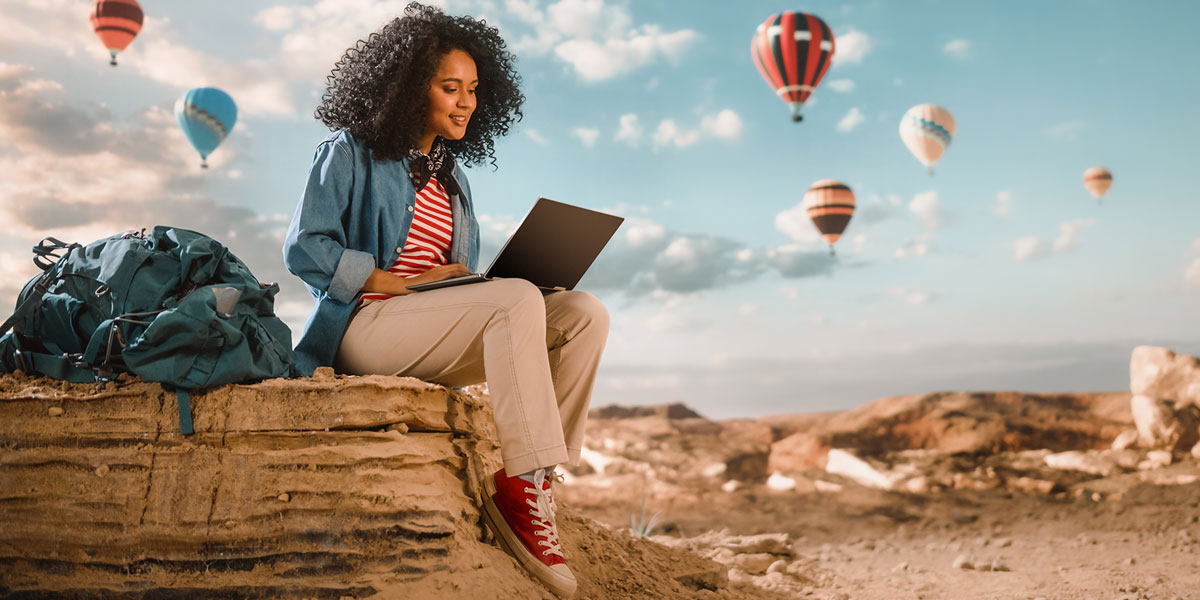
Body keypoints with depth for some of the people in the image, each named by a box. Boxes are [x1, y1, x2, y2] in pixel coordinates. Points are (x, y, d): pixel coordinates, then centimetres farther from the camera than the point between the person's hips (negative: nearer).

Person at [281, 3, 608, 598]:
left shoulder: (452, 179, 25)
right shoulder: (351, 152, 6)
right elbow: (305, 249, -7)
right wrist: (404, 283, -14)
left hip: (440, 338, 7)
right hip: (364, 325, -7)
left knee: (584, 313, -13)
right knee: (519, 300, -31)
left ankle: (528, 481, -20)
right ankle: (522, 482, -32)